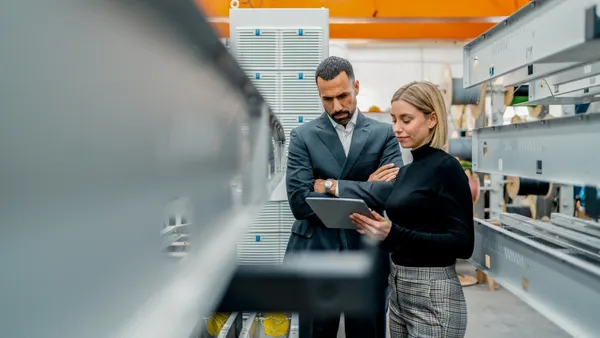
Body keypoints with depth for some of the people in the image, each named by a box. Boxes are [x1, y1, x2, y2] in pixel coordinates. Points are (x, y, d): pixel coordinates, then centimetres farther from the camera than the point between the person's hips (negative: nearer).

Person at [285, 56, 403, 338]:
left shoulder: (383, 134, 1)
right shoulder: (302, 136, -1)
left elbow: (393, 192, -14)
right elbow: (299, 202, -13)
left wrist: (331, 186, -14)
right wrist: (364, 190, -14)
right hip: (315, 257, 0)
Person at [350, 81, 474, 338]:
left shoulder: (446, 168, -14)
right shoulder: (406, 171, 9)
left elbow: (463, 243, -18)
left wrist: (394, 234, -26)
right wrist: (380, 230, -4)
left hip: (432, 295, -8)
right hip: (398, 290, 8)